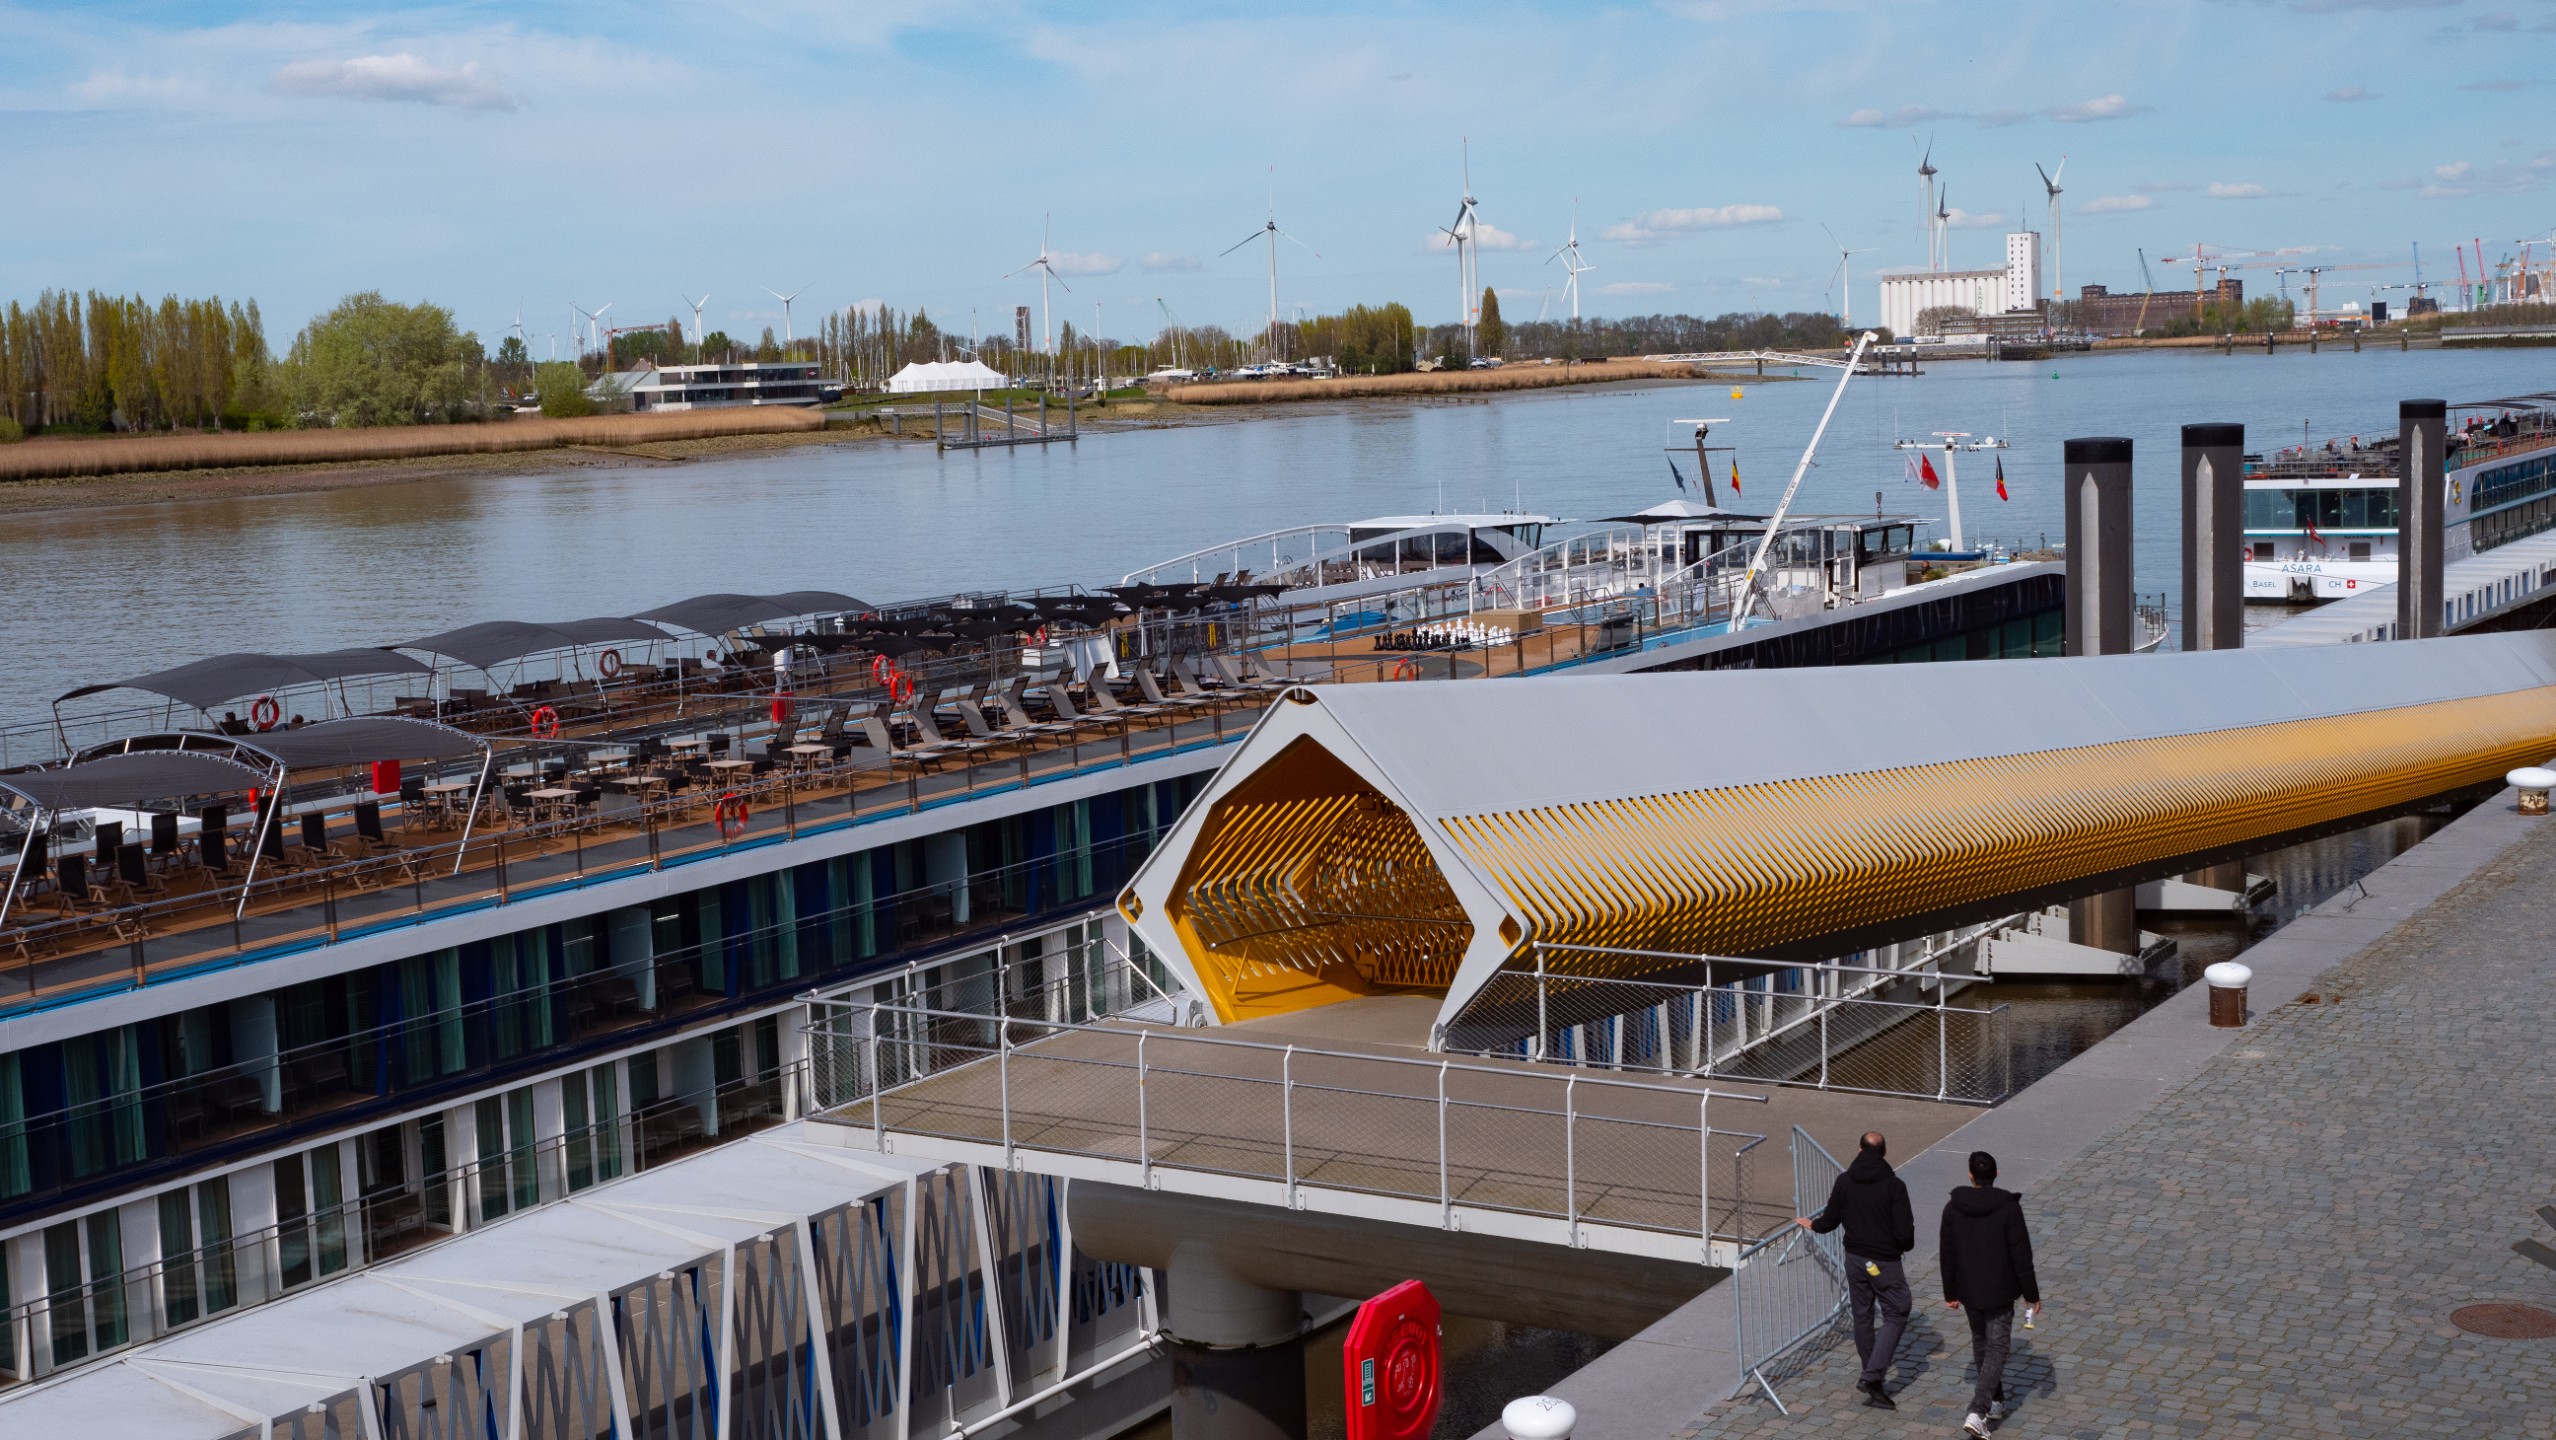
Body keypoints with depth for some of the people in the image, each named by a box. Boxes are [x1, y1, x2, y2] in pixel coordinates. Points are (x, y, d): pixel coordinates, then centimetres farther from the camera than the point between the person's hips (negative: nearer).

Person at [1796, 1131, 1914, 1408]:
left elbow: (1830, 1221, 4)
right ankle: (1872, 1376, -8)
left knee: (1862, 1317, 16)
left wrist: (1811, 1224, 25)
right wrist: (1905, 1246, 6)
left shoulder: (1844, 1182, -4)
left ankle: (1872, 1374, 25)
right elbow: (1904, 1232, -17)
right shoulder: (1894, 1186, -15)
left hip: (1854, 1259, 4)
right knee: (1896, 1316, 4)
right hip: (1885, 1262, -4)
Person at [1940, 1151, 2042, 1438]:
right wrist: (2031, 1294, -3)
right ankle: (1977, 1412, -12)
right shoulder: (2008, 1207, -15)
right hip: (2000, 1292, -3)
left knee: (1980, 1343, 23)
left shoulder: (1953, 1207, -5)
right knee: (1997, 1349, 2)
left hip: (1969, 1290, 3)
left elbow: (1947, 1254, 1)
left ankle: (1995, 1401, 36)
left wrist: (1950, 1292, 13)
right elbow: (2021, 1255, -13)